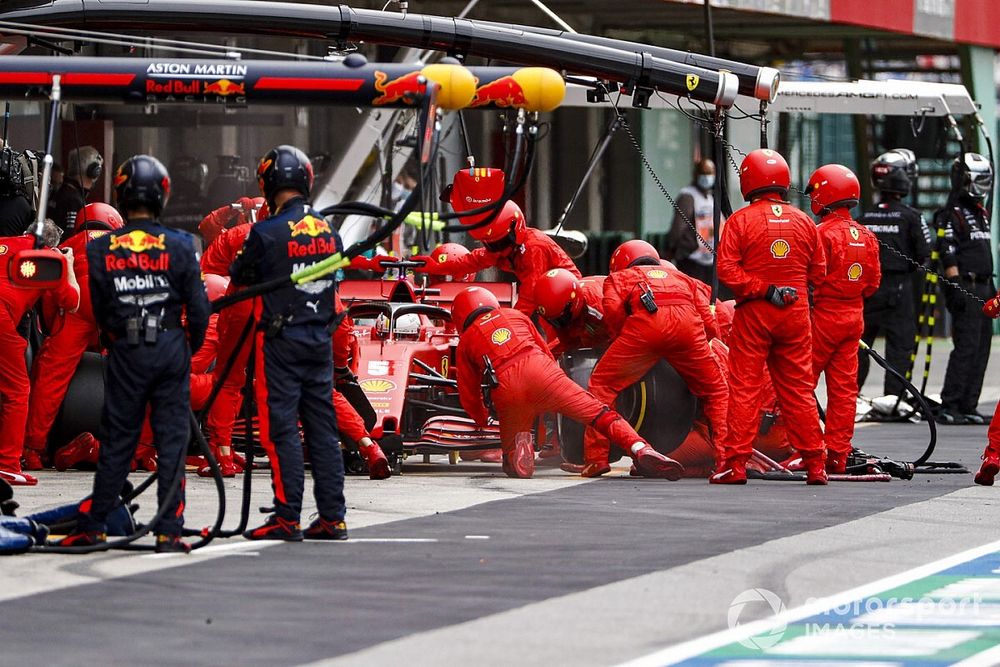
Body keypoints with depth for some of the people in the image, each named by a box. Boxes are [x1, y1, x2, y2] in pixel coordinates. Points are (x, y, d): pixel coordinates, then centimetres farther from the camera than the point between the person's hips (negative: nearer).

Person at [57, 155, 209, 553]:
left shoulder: (101, 249, -3)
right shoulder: (179, 246, -6)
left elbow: (99, 310, 4)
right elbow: (198, 307, -3)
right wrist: (192, 347, 14)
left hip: (126, 353, 1)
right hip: (171, 348, -1)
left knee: (116, 441, 9)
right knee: (172, 439, 3)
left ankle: (93, 527, 12)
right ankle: (168, 531, 1)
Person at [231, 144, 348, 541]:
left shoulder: (267, 232, -13)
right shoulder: (329, 233, 6)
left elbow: (239, 277, 0)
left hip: (281, 341, -6)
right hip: (321, 340, 6)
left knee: (282, 429, -3)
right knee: (323, 429, 8)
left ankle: (287, 519, -4)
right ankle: (332, 518, 9)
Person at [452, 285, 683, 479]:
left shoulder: (465, 342, 25)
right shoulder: (515, 315, 30)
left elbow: (469, 397, 26)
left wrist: (482, 420, 45)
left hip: (506, 390, -1)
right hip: (541, 370, 1)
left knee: (513, 466, 12)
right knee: (599, 413, -2)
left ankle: (519, 446, -22)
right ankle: (641, 449, -27)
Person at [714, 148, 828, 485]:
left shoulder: (741, 220, -6)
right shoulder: (804, 221, 5)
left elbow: (727, 269, -13)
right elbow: (818, 271, 10)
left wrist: (764, 289, -11)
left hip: (753, 312, -3)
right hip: (796, 313, 3)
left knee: (744, 387, 0)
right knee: (798, 388, 9)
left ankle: (735, 463, -3)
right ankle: (815, 465, 9)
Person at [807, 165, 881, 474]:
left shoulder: (823, 233, -15)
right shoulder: (867, 237, 8)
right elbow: (873, 282, 13)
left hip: (823, 317, -7)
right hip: (854, 318, 7)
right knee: (844, 387, 8)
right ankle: (838, 455, 9)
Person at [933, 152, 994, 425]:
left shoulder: (980, 213, 20)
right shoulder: (952, 214, -9)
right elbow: (948, 256, -16)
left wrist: (991, 287, 24)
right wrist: (955, 287, -22)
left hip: (983, 289, 9)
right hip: (965, 288, -9)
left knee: (981, 349, 7)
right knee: (967, 347, -13)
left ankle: (968, 406, 11)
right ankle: (949, 407, -12)